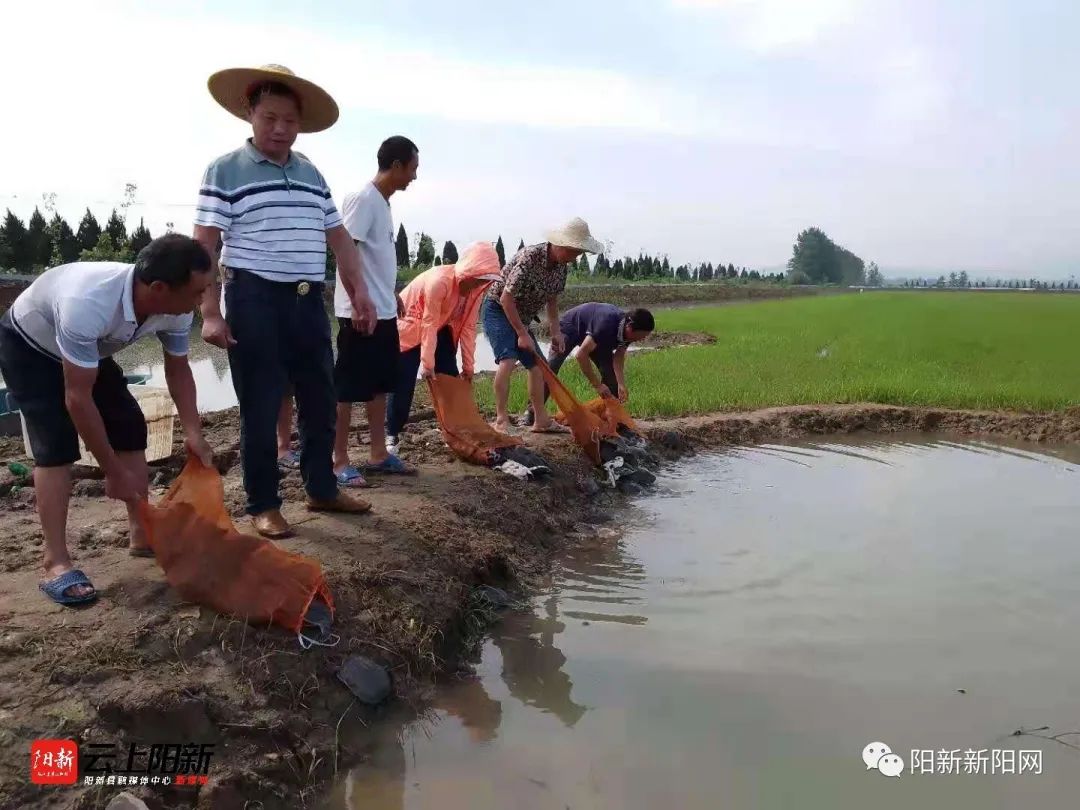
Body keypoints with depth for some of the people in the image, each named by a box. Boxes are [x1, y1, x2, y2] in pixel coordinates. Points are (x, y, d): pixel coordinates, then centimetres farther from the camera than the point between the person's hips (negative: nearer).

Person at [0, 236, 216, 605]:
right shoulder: (87, 305, -46)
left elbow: (178, 369, -8)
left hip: (90, 350, 7)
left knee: (130, 427, -1)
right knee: (55, 445, -17)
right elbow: (78, 398, -39)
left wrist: (193, 432, -22)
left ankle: (142, 535, 11)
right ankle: (56, 564, -12)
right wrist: (114, 472, -32)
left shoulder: (175, 309, -25)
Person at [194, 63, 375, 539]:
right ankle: (263, 505, 14)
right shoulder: (225, 170, -2)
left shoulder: (311, 174, 15)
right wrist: (210, 312, -15)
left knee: (320, 400, 12)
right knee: (261, 407, 1)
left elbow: (337, 236, 18)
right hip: (255, 302, -6)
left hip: (308, 302, 6)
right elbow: (203, 245, -7)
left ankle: (322, 489, 27)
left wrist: (358, 291, 9)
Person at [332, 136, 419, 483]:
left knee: (380, 384, 13)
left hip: (383, 311, 10)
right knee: (348, 387, -2)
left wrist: (392, 294, 27)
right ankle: (340, 461, 7)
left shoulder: (383, 202, 14)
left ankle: (378, 454, 22)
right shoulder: (363, 198, -14)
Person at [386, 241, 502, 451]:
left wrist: (468, 365, -8)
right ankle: (392, 435, 2)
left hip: (440, 329, 7)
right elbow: (429, 324, -30)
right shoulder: (439, 281, -34)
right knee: (403, 384, -8)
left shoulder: (476, 288, -13)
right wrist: (428, 364, -27)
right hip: (409, 326, -7)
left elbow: (468, 327, -8)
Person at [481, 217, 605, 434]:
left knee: (537, 365, 9)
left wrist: (556, 331, 6)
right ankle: (501, 420, -20)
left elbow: (552, 299, 12)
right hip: (498, 310, -9)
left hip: (520, 317, 9)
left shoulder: (561, 266, -3)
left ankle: (541, 420, 19)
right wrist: (522, 334, -24)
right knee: (508, 360, -26)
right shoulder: (529, 258, -29)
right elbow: (506, 298, -28)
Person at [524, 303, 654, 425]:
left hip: (592, 335, 7)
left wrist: (621, 385, -33)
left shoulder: (626, 329, -21)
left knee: (610, 371, -8)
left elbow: (618, 359, -17)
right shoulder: (606, 325, -43)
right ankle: (532, 411, -9)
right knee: (550, 369, -17)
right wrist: (598, 385, -38)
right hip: (569, 327, -7)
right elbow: (581, 355, -41)